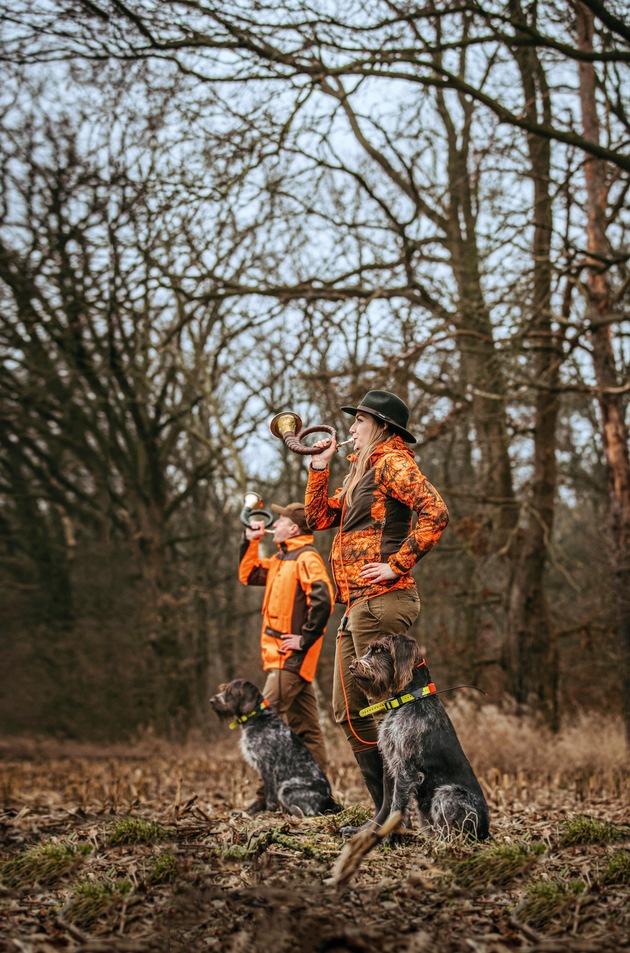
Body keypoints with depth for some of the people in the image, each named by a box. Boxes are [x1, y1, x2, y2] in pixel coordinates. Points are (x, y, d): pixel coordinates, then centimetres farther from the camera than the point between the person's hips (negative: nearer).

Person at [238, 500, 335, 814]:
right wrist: (250, 541, 16)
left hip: (290, 657, -10)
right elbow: (248, 576, 28)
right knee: (305, 726, 10)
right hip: (286, 657, 10)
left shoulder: (306, 558, -13)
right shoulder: (282, 559, 17)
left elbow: (323, 600, -25)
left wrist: (305, 639, -21)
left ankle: (267, 795, -12)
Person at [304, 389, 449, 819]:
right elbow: (319, 516, 24)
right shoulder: (363, 471, 22)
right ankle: (388, 811, 15)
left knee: (386, 707, -8)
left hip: (381, 601, -10)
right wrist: (320, 464, 17)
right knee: (349, 711, 11)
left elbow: (436, 513, -20)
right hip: (357, 606, 10)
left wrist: (398, 564, -20)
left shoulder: (393, 463, -6)